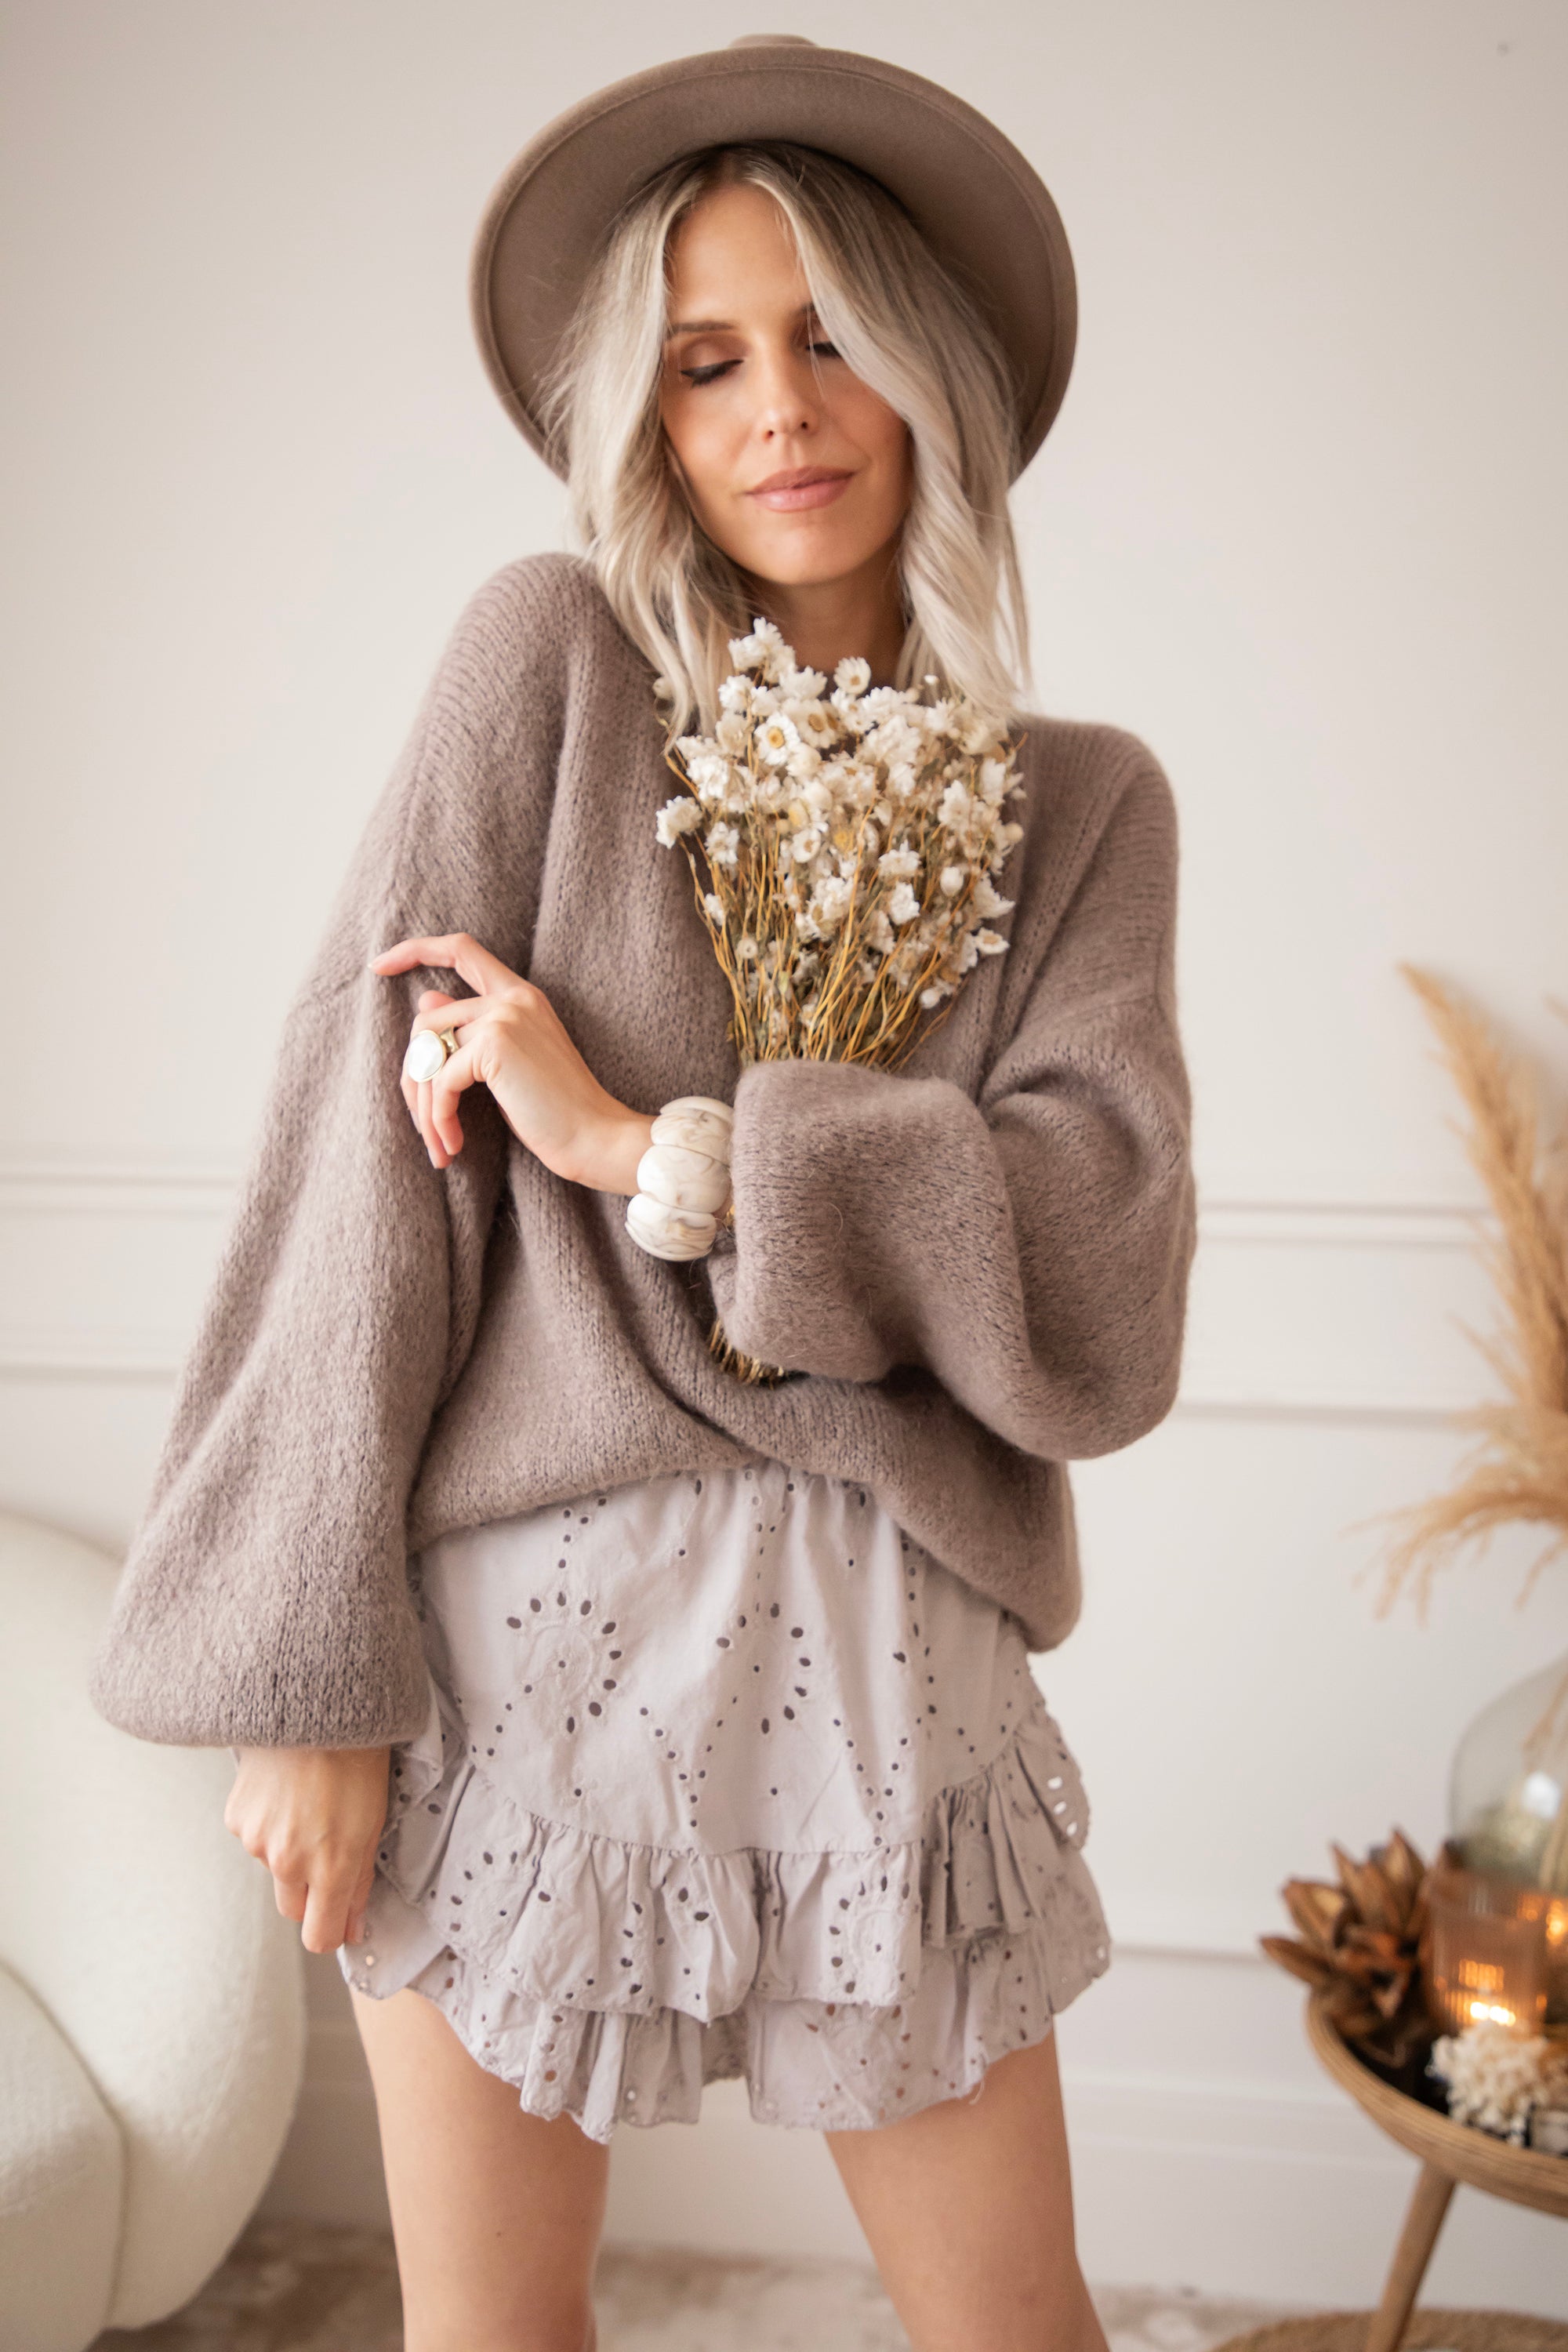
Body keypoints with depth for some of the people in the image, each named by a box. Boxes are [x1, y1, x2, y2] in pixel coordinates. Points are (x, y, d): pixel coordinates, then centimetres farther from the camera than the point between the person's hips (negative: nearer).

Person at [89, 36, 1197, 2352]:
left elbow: (1104, 1282, -7)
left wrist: (641, 1144, -15)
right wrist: (305, 1661, -11)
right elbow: (368, 1151, -7)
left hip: (884, 1641, 2)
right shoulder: (552, 661, -2)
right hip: (526, 1620, -1)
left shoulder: (1085, 803, 5)